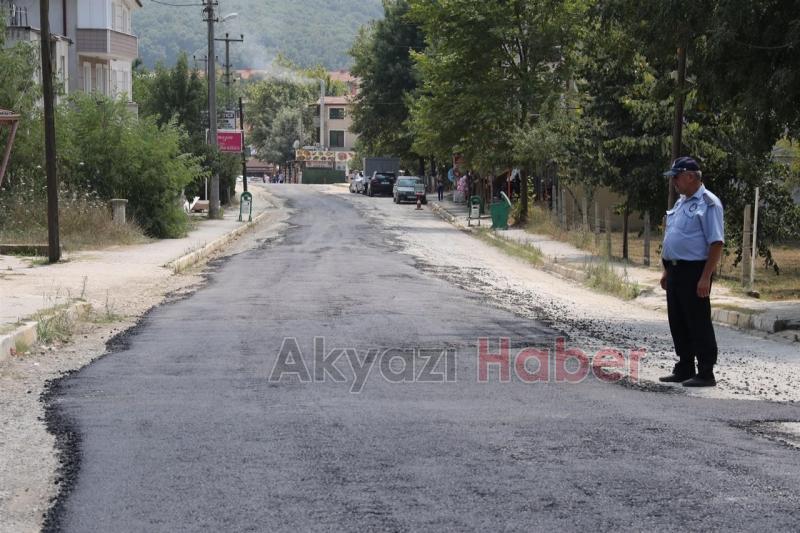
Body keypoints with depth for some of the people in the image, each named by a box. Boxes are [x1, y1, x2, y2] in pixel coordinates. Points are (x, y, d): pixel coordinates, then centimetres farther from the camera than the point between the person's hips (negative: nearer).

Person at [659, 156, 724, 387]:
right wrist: (666, 270, 19)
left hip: (694, 271, -9)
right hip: (675, 271, 9)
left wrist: (705, 277, -22)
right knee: (678, 323, 13)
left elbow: (716, 243, -17)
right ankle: (684, 369, 22)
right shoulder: (681, 202, 16)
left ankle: (705, 373, 3)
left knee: (698, 323, -4)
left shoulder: (708, 203, -12)